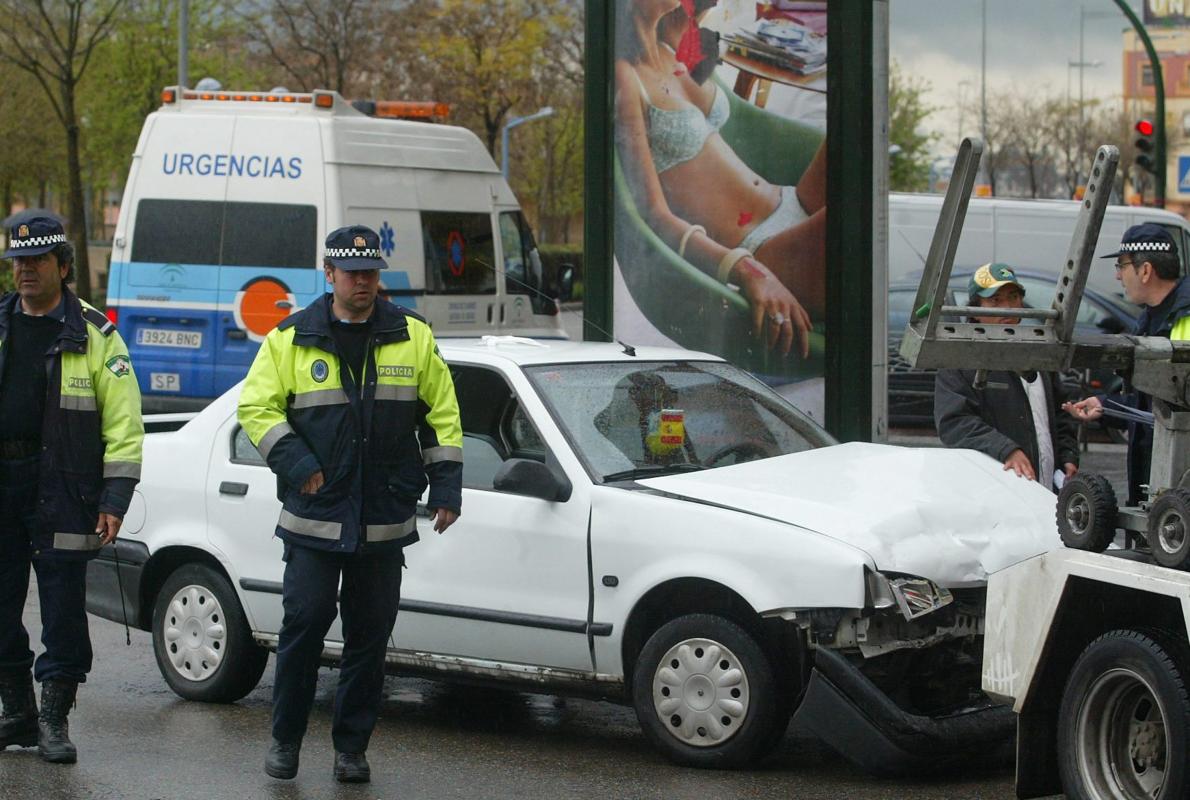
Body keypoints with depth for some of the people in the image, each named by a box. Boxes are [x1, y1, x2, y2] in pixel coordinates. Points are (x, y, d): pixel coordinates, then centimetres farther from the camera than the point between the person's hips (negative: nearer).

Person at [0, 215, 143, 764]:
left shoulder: (94, 335, 1)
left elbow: (123, 425, -1)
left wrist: (114, 500, -9)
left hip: (60, 488, -4)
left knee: (63, 605, -2)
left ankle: (54, 719, 9)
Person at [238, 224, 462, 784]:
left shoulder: (413, 336, 7)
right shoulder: (291, 339, 3)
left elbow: (442, 414, 10)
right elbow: (255, 407, 1)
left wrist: (446, 487, 4)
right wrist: (297, 464, -10)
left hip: (385, 521, 2)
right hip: (314, 517, -1)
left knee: (370, 634, 5)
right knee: (304, 622, -5)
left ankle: (351, 747, 15)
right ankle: (285, 739, 12)